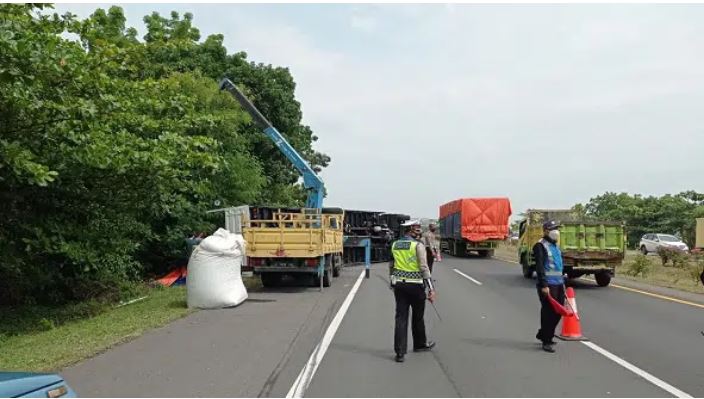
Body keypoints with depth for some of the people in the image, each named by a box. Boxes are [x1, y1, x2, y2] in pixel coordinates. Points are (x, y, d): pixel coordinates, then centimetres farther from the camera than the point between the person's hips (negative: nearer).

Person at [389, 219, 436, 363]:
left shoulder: (394, 245, 7)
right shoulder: (418, 245, -11)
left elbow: (391, 266, 15)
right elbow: (424, 268, -15)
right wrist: (431, 289, -13)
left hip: (399, 285, 4)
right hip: (415, 286, -4)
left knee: (401, 317, 4)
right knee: (417, 317, 14)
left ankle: (400, 352, 1)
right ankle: (420, 344, 34)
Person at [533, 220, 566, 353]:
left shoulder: (555, 245, 18)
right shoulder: (540, 246, -11)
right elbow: (539, 267, -18)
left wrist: (562, 281, 22)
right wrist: (544, 285, -23)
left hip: (558, 284, 9)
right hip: (548, 285, -9)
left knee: (558, 311, 13)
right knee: (548, 312, -5)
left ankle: (542, 334, 29)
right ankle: (546, 341, 5)